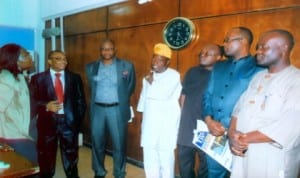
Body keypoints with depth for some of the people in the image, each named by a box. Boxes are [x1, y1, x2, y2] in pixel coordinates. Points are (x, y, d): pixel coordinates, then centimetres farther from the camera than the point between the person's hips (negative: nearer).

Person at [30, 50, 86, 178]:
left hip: (69, 122, 1)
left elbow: (80, 101, 6)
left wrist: (78, 120, 1)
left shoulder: (75, 78, 7)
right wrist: (47, 106, -17)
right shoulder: (37, 79, 3)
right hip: (48, 122, -1)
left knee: (71, 156, 12)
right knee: (46, 156, 11)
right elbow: (32, 101, 0)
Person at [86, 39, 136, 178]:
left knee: (119, 144, 4)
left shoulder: (127, 66, -2)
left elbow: (131, 87, 8)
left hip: (117, 110, -2)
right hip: (97, 109, 3)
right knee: (97, 143, 11)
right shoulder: (91, 67, 7)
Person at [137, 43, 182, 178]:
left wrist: (152, 83, -9)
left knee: (166, 158, -2)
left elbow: (164, 95, -23)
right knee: (149, 158, 11)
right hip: (149, 123, 6)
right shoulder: (149, 76, 13)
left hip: (166, 124, -6)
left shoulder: (174, 76, -9)